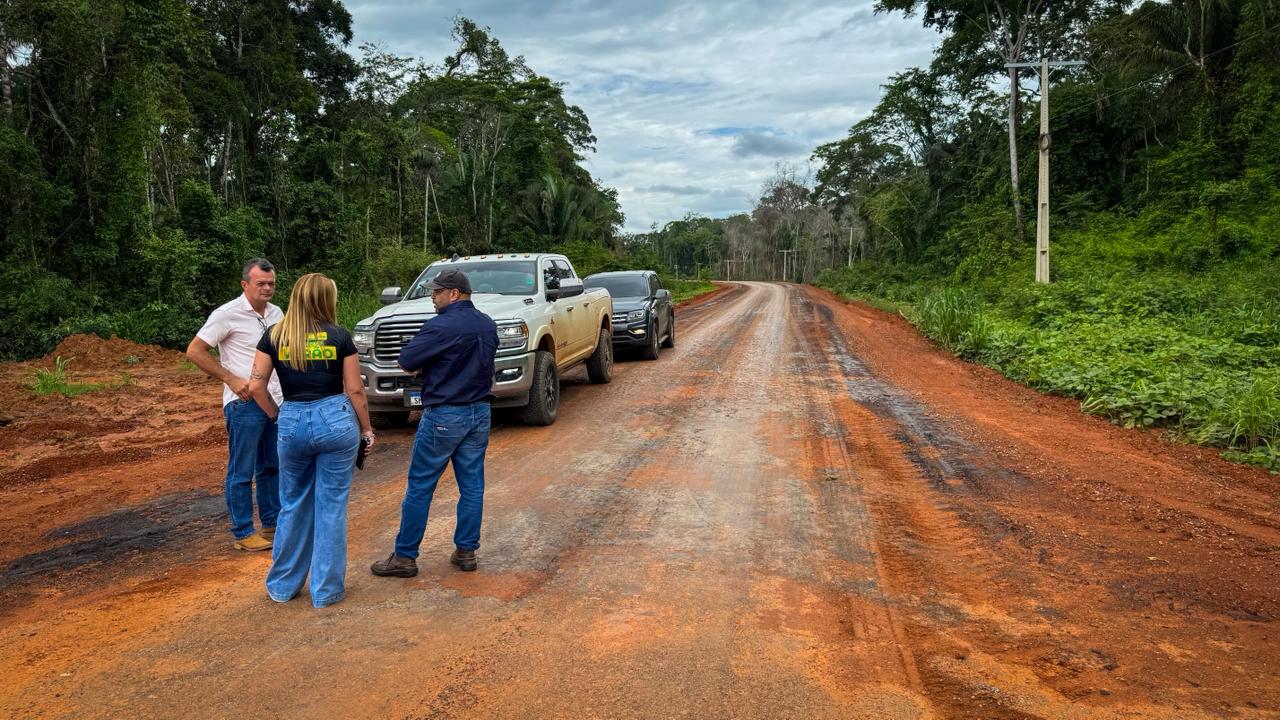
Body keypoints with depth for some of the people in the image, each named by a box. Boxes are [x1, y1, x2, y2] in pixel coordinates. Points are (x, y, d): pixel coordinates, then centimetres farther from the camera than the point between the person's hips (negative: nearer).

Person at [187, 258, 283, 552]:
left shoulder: (276, 313, 8)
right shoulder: (228, 314, -11)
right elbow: (194, 352, -10)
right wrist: (232, 379, -15)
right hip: (244, 403, -7)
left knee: (272, 467, 15)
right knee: (242, 472, 1)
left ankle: (272, 524, 28)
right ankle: (244, 533, 11)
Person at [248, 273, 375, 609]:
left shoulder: (274, 335, 3)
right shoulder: (339, 336, -3)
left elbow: (256, 386, -1)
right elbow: (355, 390, -2)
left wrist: (276, 416, 14)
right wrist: (367, 429, 9)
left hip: (293, 423, 2)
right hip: (336, 420, -2)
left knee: (293, 505, 18)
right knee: (331, 506, 7)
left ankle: (283, 584, 29)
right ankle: (327, 589, 15)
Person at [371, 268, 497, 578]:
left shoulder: (441, 326, -17)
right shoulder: (488, 325, 8)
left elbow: (406, 361, -13)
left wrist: (425, 362, 8)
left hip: (444, 415, -7)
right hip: (479, 413, 7)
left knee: (420, 487, 3)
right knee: (472, 486, 10)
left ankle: (405, 556, 10)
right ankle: (466, 551, 18)